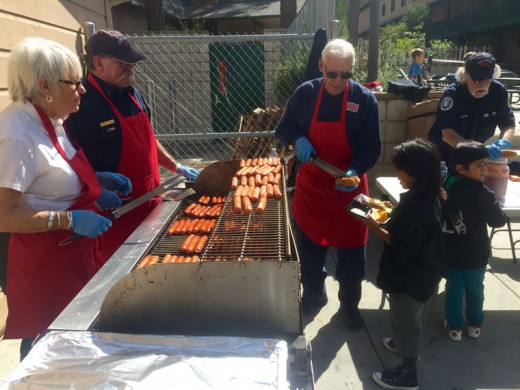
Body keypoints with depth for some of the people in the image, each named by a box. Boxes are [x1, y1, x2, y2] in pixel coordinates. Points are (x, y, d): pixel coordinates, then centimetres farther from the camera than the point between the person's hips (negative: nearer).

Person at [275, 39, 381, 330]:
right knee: (309, 246, 15)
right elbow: (283, 130, 5)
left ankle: (350, 304, 33)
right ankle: (314, 294, 41)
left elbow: (372, 148, -8)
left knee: (351, 252, 9)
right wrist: (297, 139, -18)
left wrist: (355, 171, -28)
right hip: (310, 185, 2)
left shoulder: (365, 99, -10)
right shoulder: (304, 94, -6)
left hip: (349, 187, -1)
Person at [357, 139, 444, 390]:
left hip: (411, 277, -9)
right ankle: (407, 345, 52)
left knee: (405, 319, 9)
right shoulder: (427, 196, -1)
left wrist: (376, 229, -22)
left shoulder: (415, 205, -32)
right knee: (413, 317, 29)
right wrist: (392, 214, 3)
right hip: (422, 272, 10)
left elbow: (403, 247, -29)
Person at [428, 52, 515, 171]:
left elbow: (508, 125, -7)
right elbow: (447, 133, -34)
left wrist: (504, 142, -31)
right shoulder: (452, 93, -25)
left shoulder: (499, 91, -12)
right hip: (443, 151, -4)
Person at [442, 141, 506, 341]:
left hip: (449, 253, 3)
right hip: (475, 256, -3)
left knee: (453, 289, 17)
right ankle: (475, 324, 37)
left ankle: (454, 326, 27)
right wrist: (492, 205, 5)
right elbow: (499, 221, -11)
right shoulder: (482, 194, -23)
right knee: (475, 290, 19)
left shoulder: (445, 186, -10)